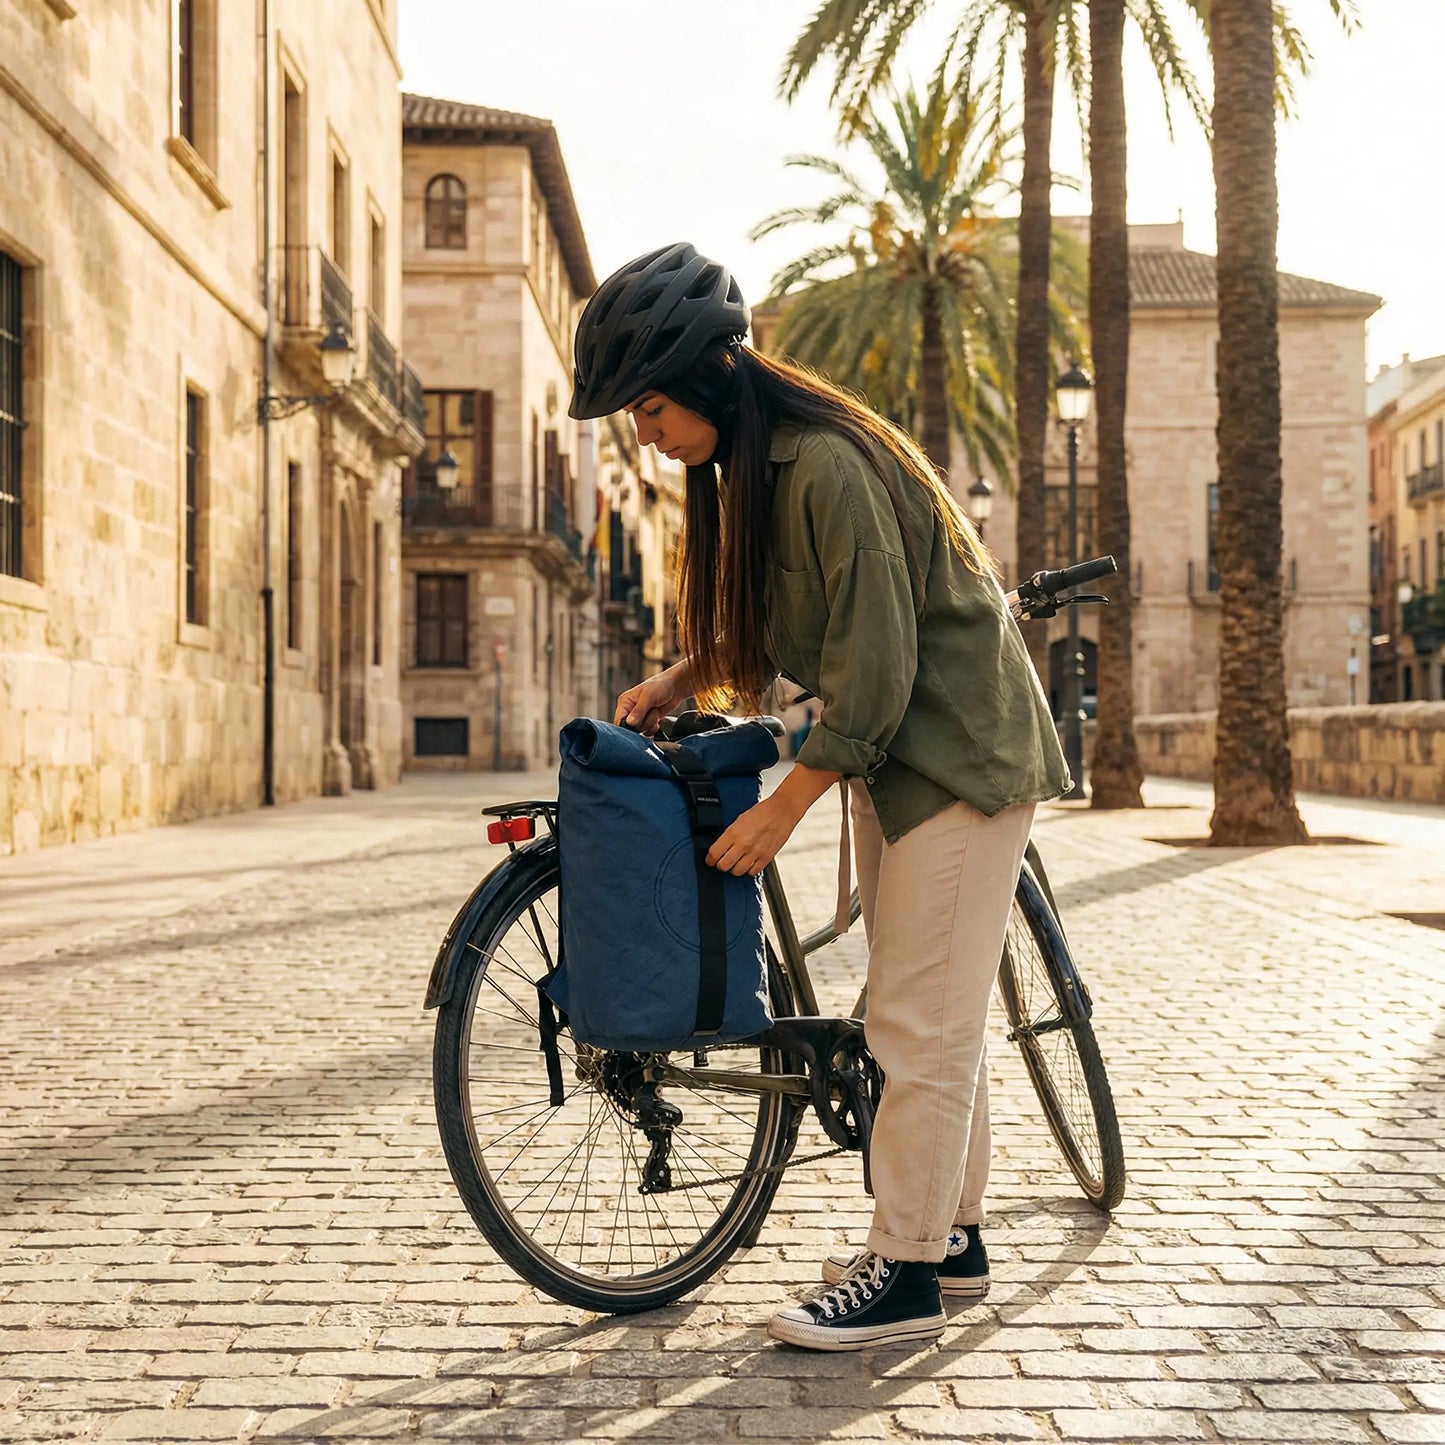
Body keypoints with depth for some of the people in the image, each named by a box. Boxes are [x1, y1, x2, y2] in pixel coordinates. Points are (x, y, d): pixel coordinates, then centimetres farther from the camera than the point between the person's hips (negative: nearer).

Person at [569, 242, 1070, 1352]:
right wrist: (674, 682, 1)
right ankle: (953, 1236, 25)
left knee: (920, 1023, -5)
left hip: (960, 754, -10)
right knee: (927, 1015, 14)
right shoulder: (754, 469, 6)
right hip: (892, 755, 10)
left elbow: (875, 668, -25)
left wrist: (781, 810, -20)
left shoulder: (827, 467, -25)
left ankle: (903, 1278, 4)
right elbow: (765, 628, 17)